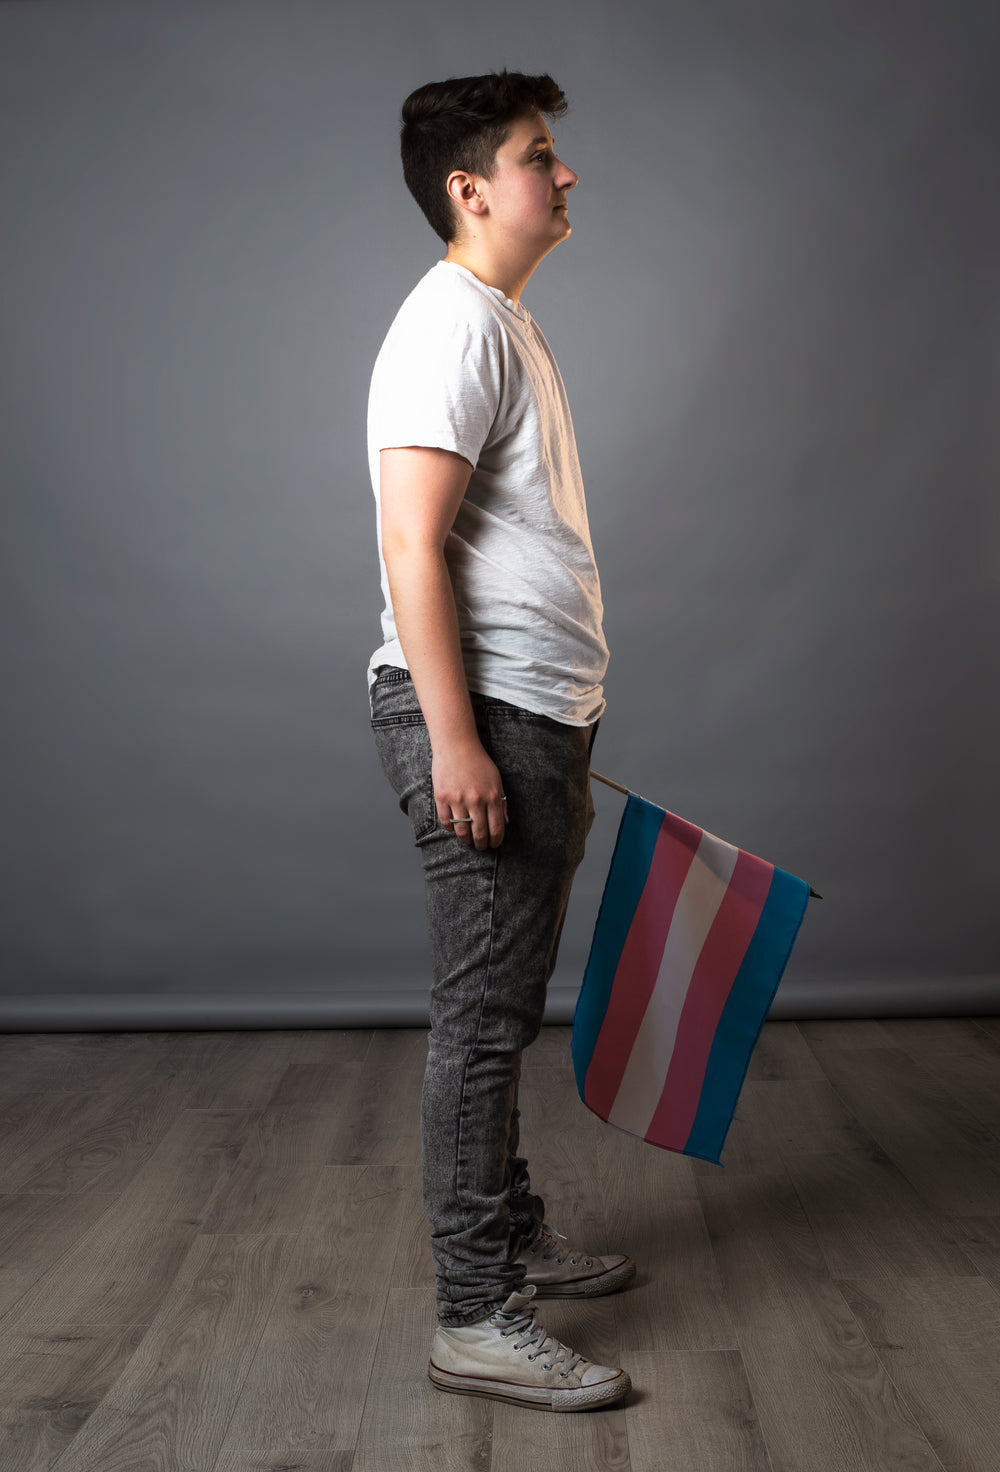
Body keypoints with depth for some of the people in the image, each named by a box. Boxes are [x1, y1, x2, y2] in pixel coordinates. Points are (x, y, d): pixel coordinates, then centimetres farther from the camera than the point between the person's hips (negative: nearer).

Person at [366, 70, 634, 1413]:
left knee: (505, 1006, 17)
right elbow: (413, 548, -20)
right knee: (484, 1016, -6)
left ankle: (512, 1236, 32)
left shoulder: (505, 323, 21)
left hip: (529, 719, 10)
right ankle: (476, 1319, 5)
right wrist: (454, 740, -25)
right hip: (481, 717, -10)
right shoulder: (453, 323, -11)